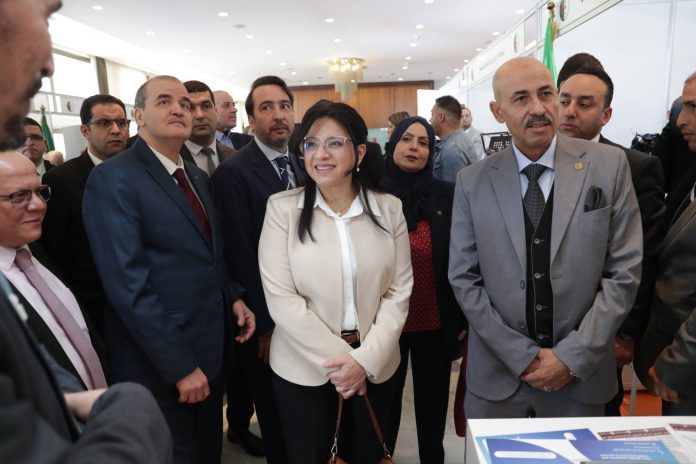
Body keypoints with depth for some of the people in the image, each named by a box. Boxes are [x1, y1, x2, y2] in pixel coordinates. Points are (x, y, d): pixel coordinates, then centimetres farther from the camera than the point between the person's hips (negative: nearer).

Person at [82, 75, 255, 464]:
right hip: (160, 361, -7)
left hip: (211, 346, 7)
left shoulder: (199, 177, 9)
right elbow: (130, 286, -22)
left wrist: (234, 297, 1)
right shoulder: (113, 178, -16)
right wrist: (180, 366, -21)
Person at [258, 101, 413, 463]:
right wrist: (337, 360, -13)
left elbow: (399, 291, -3)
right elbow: (280, 298, -12)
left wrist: (365, 359, -11)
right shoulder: (282, 207, -8)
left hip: (375, 367, 2)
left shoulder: (388, 209, -2)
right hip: (303, 369, -2)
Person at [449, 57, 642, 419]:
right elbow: (464, 279, -5)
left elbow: (624, 271, -5)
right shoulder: (472, 182, -5)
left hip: (581, 376, 0)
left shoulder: (609, 165, -5)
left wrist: (573, 357, -10)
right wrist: (523, 357, -9)